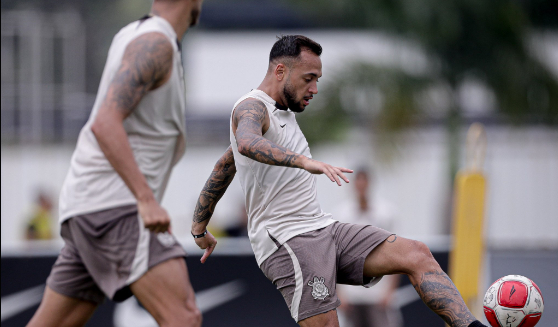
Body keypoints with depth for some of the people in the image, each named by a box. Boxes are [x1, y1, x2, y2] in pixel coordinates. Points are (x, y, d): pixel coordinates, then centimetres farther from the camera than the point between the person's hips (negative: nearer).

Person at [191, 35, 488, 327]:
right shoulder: (251, 108, -8)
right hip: (286, 239, -9)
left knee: (417, 255, -7)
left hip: (324, 228, 9)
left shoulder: (283, 113, 22)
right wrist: (305, 161, -48)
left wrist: (199, 228, 37)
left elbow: (224, 167, 33)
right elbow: (247, 143, -35)